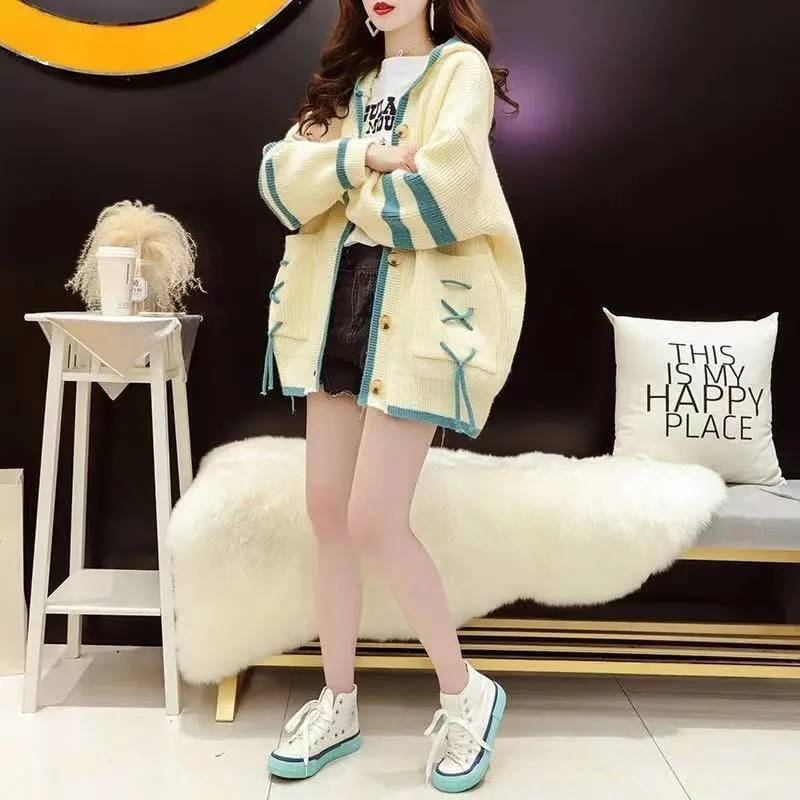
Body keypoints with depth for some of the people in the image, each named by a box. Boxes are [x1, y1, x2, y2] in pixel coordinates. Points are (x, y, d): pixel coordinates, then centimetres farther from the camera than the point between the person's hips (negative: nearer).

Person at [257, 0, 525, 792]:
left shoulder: (461, 67, 2)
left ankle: (466, 693, 12)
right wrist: (361, 156, -12)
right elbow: (281, 179, 5)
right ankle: (338, 702, 22)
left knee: (374, 521, -10)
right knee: (326, 511, 5)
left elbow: (444, 188, -17)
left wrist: (348, 199, 0)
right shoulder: (348, 79, 20)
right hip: (336, 305, 6)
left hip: (420, 313, -6)